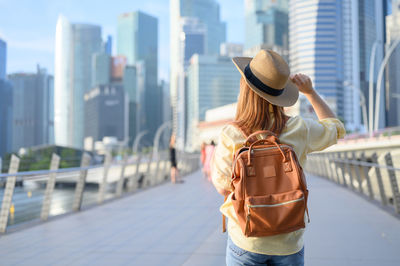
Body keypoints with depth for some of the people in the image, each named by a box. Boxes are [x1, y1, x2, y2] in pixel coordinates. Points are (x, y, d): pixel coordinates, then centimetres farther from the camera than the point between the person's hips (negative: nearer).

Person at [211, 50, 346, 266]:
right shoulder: (300, 130, -11)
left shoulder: (231, 136, -19)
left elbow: (223, 187, -7)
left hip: (246, 241, -1)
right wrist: (310, 92, 9)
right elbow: (336, 129, 10)